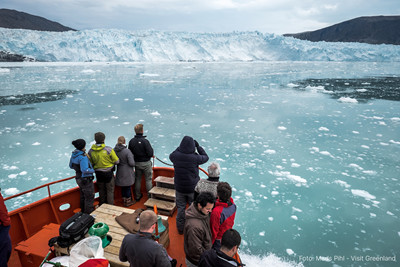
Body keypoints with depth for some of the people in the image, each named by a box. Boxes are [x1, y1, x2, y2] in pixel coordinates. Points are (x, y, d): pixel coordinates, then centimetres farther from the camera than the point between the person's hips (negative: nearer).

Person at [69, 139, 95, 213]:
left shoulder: (73, 154, 1)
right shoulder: (83, 157, -27)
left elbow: (71, 166, 14)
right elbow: (85, 170, -33)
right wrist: (92, 170, -17)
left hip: (79, 178, 9)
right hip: (86, 179, -9)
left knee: (83, 196, 24)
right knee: (89, 197, 6)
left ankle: (83, 212, 39)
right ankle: (89, 215, 16)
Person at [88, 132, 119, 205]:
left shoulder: (91, 151, -7)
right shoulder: (109, 149, -18)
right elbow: (117, 161, -11)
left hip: (98, 174, 4)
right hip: (108, 173, -4)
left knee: (101, 190, 20)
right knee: (110, 191, 9)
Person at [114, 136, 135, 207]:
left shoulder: (114, 150, -7)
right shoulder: (127, 151, -24)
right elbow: (132, 163, -22)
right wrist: (133, 164, -1)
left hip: (120, 172, 5)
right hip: (127, 172, -5)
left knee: (123, 187, 19)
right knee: (128, 187, 10)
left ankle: (124, 200, 34)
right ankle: (128, 201, 23)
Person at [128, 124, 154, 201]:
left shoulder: (131, 141, -7)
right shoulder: (145, 141, -23)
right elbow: (150, 153, -22)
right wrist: (152, 152, -1)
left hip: (136, 163, 5)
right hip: (146, 163, -5)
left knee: (137, 179, 18)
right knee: (148, 179, 9)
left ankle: (137, 196, 29)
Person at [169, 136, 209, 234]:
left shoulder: (175, 156, -16)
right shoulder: (195, 158, -23)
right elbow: (205, 157, -3)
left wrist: (180, 147, 7)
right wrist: (198, 146, 1)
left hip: (179, 188, 3)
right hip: (193, 188, -2)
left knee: (180, 208, 19)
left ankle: (180, 228, 35)